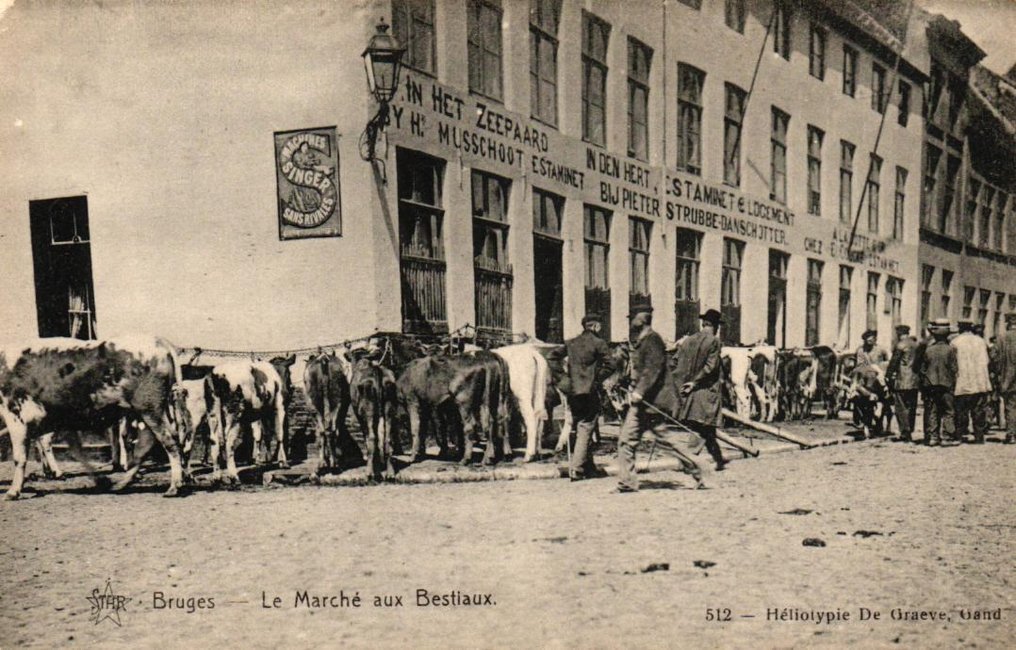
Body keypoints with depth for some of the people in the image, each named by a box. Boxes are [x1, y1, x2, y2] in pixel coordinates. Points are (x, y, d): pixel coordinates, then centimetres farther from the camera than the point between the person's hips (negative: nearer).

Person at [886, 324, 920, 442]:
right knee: (911, 407, 11)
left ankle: (905, 432, -5)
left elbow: (893, 362, -10)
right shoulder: (916, 344, 11)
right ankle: (910, 432, 17)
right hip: (914, 381, 7)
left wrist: (888, 376, -3)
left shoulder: (900, 345, -10)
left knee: (901, 407, -2)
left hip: (902, 381, -7)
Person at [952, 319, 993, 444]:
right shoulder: (981, 341, 9)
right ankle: (979, 437, 5)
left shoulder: (955, 342, -1)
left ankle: (959, 437, 0)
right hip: (981, 383, 3)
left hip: (963, 383, -3)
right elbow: (986, 361, 9)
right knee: (979, 410, 6)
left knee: (961, 411, 1)